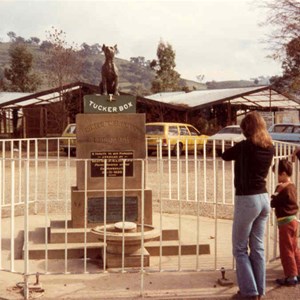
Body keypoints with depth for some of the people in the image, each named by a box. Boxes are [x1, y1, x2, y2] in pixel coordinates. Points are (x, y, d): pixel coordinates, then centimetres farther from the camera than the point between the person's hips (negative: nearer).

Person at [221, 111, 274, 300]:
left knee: (240, 249, 5)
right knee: (258, 247, 14)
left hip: (247, 200, -6)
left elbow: (225, 156, 1)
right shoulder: (270, 147, 4)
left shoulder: (245, 146, -14)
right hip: (264, 198, 7)